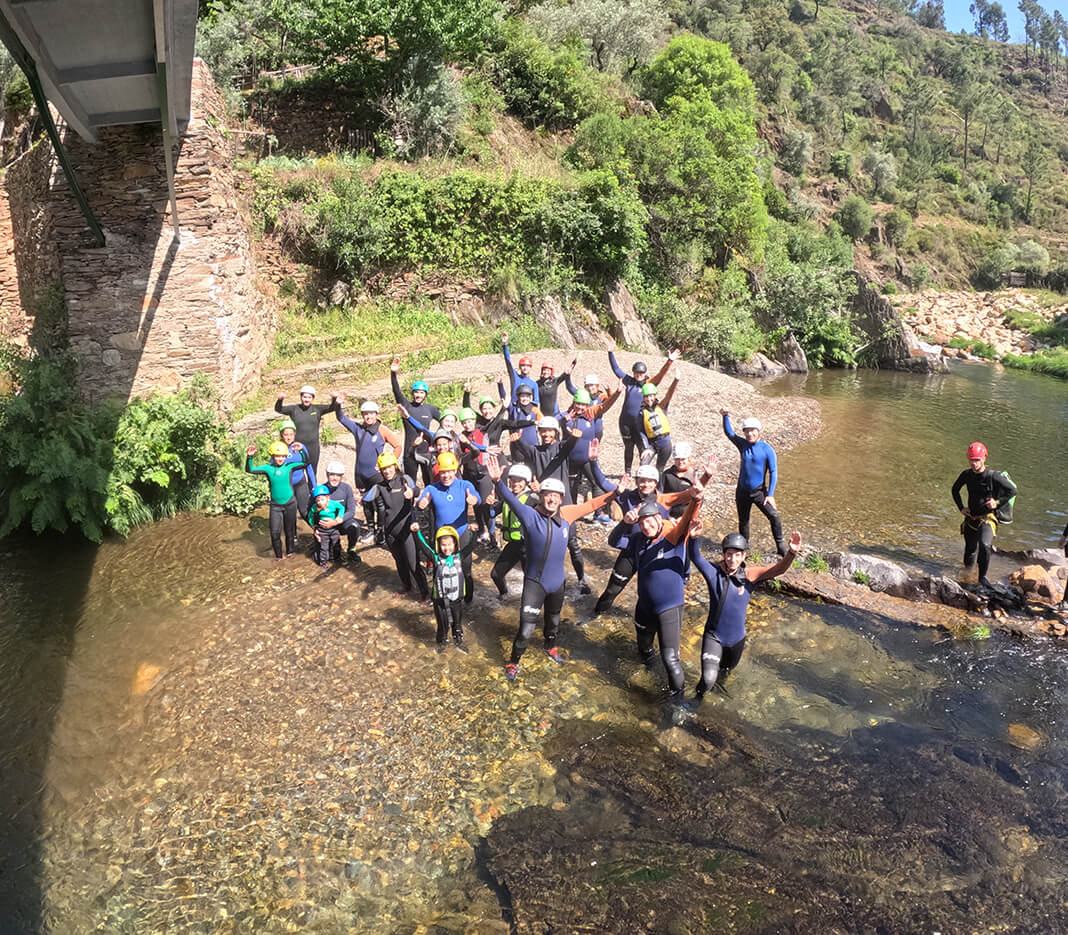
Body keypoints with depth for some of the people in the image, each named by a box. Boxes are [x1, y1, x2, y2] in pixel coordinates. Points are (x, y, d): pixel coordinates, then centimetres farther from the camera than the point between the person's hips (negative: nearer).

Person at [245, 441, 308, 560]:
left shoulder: (289, 466, -7)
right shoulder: (268, 468, -7)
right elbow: (250, 470, -13)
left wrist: (302, 450, -27)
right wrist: (249, 457, -29)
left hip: (290, 503, 0)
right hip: (275, 505, 0)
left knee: (290, 530, 15)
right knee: (275, 533, 2)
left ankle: (290, 552, 35)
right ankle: (278, 556, 22)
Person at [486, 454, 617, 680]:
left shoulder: (566, 514, -8)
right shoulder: (530, 515, -20)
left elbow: (591, 505, 4)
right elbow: (511, 499, -35)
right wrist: (498, 482, -54)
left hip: (557, 582, 5)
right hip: (534, 583, -5)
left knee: (553, 621, 29)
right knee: (526, 629, -6)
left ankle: (550, 648, 59)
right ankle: (513, 663, 21)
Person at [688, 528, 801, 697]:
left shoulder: (750, 575, -12)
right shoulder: (714, 571, -15)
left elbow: (779, 569, -21)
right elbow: (695, 557, -30)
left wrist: (791, 553, -41)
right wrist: (695, 538, -50)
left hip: (737, 638, 3)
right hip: (714, 636, -3)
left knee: (724, 674, 29)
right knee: (708, 679, -18)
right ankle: (697, 700, 15)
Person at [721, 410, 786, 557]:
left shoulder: (767, 450, -12)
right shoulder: (743, 444, 1)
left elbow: (773, 473, -11)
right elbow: (729, 433, 8)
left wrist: (770, 495, -16)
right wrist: (725, 417, -10)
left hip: (759, 491, -3)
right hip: (742, 491, 4)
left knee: (774, 516, -14)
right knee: (743, 521, 14)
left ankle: (780, 546, 0)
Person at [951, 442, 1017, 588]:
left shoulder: (993, 476, -14)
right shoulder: (966, 475, -1)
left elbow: (1012, 491, -4)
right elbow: (955, 489, 18)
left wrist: (998, 504, -10)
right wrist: (960, 507, 9)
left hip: (988, 518, -4)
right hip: (971, 517, 4)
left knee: (984, 545, -27)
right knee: (970, 550, 9)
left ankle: (983, 577, -10)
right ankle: (967, 573, 40)